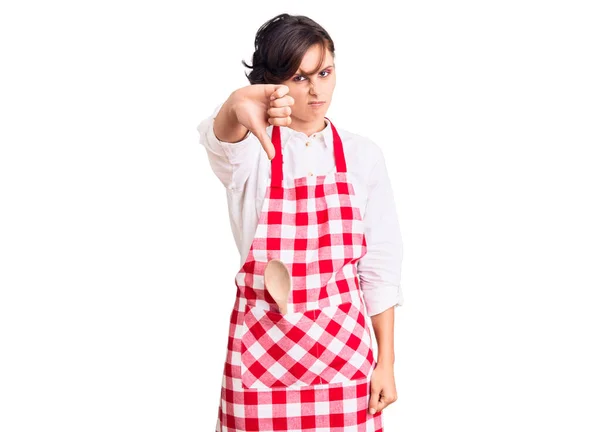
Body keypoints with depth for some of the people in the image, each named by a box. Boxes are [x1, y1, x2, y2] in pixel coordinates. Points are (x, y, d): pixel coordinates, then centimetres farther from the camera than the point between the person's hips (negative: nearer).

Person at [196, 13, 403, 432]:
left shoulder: (363, 155, 2)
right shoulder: (250, 150, -4)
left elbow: (379, 265, 3)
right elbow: (220, 139, -30)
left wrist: (386, 362, 1)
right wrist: (236, 107, -54)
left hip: (343, 349, 2)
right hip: (262, 351, -1)